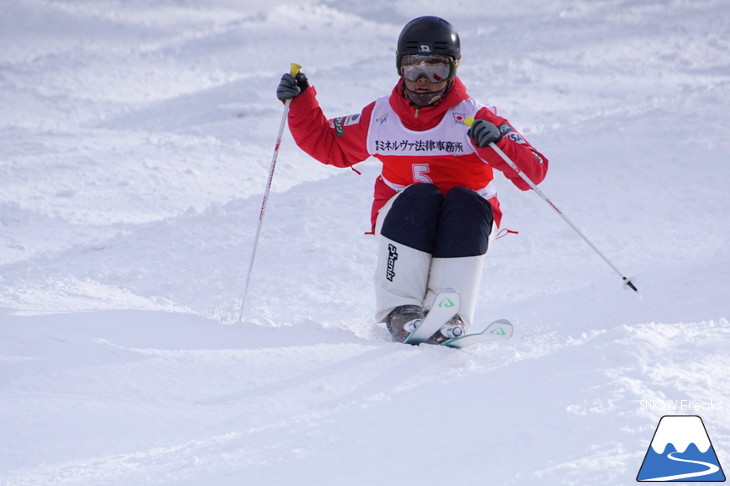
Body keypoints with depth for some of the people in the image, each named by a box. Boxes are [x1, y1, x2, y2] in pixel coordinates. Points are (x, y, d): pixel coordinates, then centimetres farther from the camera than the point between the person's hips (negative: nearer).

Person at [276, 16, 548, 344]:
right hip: (401, 217, 1)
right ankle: (400, 311, -36)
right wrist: (300, 102, 1)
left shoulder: (474, 118, -9)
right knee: (419, 196, -30)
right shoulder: (380, 117, 0)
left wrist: (497, 145, -36)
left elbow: (534, 171, -17)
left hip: (462, 227, -1)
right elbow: (327, 143, 17)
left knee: (465, 202, -32)